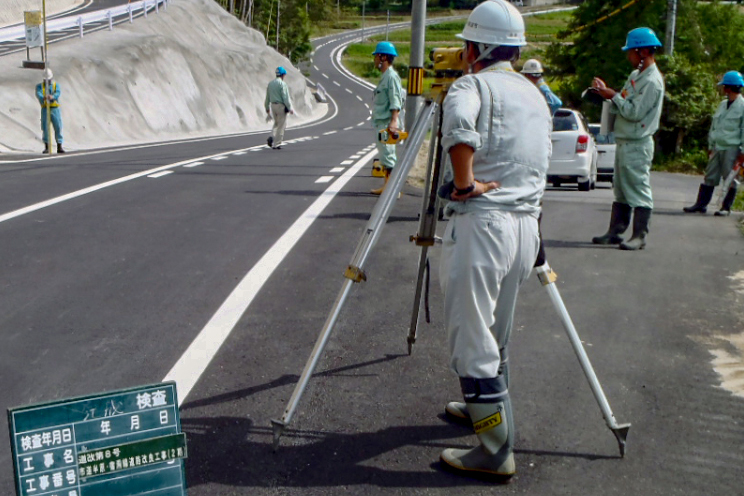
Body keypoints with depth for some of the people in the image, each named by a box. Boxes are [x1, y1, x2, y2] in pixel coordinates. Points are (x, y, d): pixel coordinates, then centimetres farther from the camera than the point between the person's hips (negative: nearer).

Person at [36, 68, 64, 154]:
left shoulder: (56, 85, 6)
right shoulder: (39, 86, 5)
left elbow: (57, 94, -15)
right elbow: (38, 94, -16)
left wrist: (52, 97, -40)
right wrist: (44, 97, -41)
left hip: (55, 109, 0)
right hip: (45, 109, 0)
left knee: (58, 127, -4)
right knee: (45, 128, -3)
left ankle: (59, 147, 0)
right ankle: (46, 148, 3)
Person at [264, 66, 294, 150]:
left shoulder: (270, 83, 8)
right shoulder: (282, 84, -14)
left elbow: (267, 97, 14)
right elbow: (286, 97, -17)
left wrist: (267, 107, 23)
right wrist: (290, 108, -13)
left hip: (273, 105, 7)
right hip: (281, 106, -7)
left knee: (276, 123, 21)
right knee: (281, 125, 2)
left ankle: (272, 138, 0)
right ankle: (276, 144, 2)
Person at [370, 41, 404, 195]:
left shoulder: (391, 76, -13)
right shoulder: (385, 76, 18)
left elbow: (395, 102, -22)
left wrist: (393, 121, -32)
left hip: (386, 123, -11)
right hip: (380, 123, 11)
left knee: (388, 156, -10)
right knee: (384, 155, 14)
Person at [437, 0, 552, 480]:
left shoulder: (473, 85, -6)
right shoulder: (537, 96, 19)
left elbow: (458, 123, -28)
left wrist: (464, 183, -20)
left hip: (482, 221, -8)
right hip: (527, 225, 8)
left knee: (472, 341, -3)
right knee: (496, 335, 23)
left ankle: (496, 451, 0)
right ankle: (484, 407, 38)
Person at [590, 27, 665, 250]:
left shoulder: (652, 81, -16)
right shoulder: (635, 75, 15)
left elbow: (635, 112, -21)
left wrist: (613, 95, -12)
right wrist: (606, 92, 2)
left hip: (638, 145, -10)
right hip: (623, 142, 10)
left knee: (639, 190, -5)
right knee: (620, 190, 12)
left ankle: (639, 236, -1)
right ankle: (615, 231, 18)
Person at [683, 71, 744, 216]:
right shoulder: (723, 105, 15)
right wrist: (711, 146, 17)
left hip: (732, 149, -7)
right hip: (718, 148, 7)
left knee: (730, 179, 1)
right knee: (710, 176, 7)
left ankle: (726, 207, 8)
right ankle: (701, 204, 11)